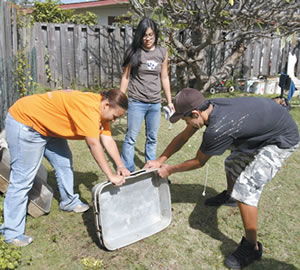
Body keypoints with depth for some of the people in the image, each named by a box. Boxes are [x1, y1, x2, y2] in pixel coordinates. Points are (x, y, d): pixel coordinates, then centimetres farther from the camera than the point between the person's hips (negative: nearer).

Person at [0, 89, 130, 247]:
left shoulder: (102, 110, -2)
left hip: (47, 124, 10)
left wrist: (120, 166, -12)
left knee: (64, 162, 15)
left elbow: (108, 141, -3)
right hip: (24, 123, -9)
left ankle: (69, 202, 36)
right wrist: (111, 176, -27)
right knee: (23, 179, -6)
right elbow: (94, 145, -32)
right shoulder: (89, 108, -31)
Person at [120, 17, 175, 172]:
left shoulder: (162, 53, 5)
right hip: (136, 102, -3)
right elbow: (125, 77, 0)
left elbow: (164, 78, 11)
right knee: (131, 138, 0)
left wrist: (169, 101, 11)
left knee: (152, 139, 11)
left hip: (155, 104, 3)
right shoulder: (134, 52, -3)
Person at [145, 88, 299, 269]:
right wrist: (159, 161, 2)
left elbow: (199, 162, -18)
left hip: (282, 139, -9)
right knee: (233, 164, 24)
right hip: (265, 127, 9)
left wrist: (170, 170, -5)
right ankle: (229, 196, 54)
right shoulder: (208, 107, -13)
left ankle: (251, 247, 1)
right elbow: (183, 137, 0)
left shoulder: (218, 129, -37)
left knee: (245, 188, -16)